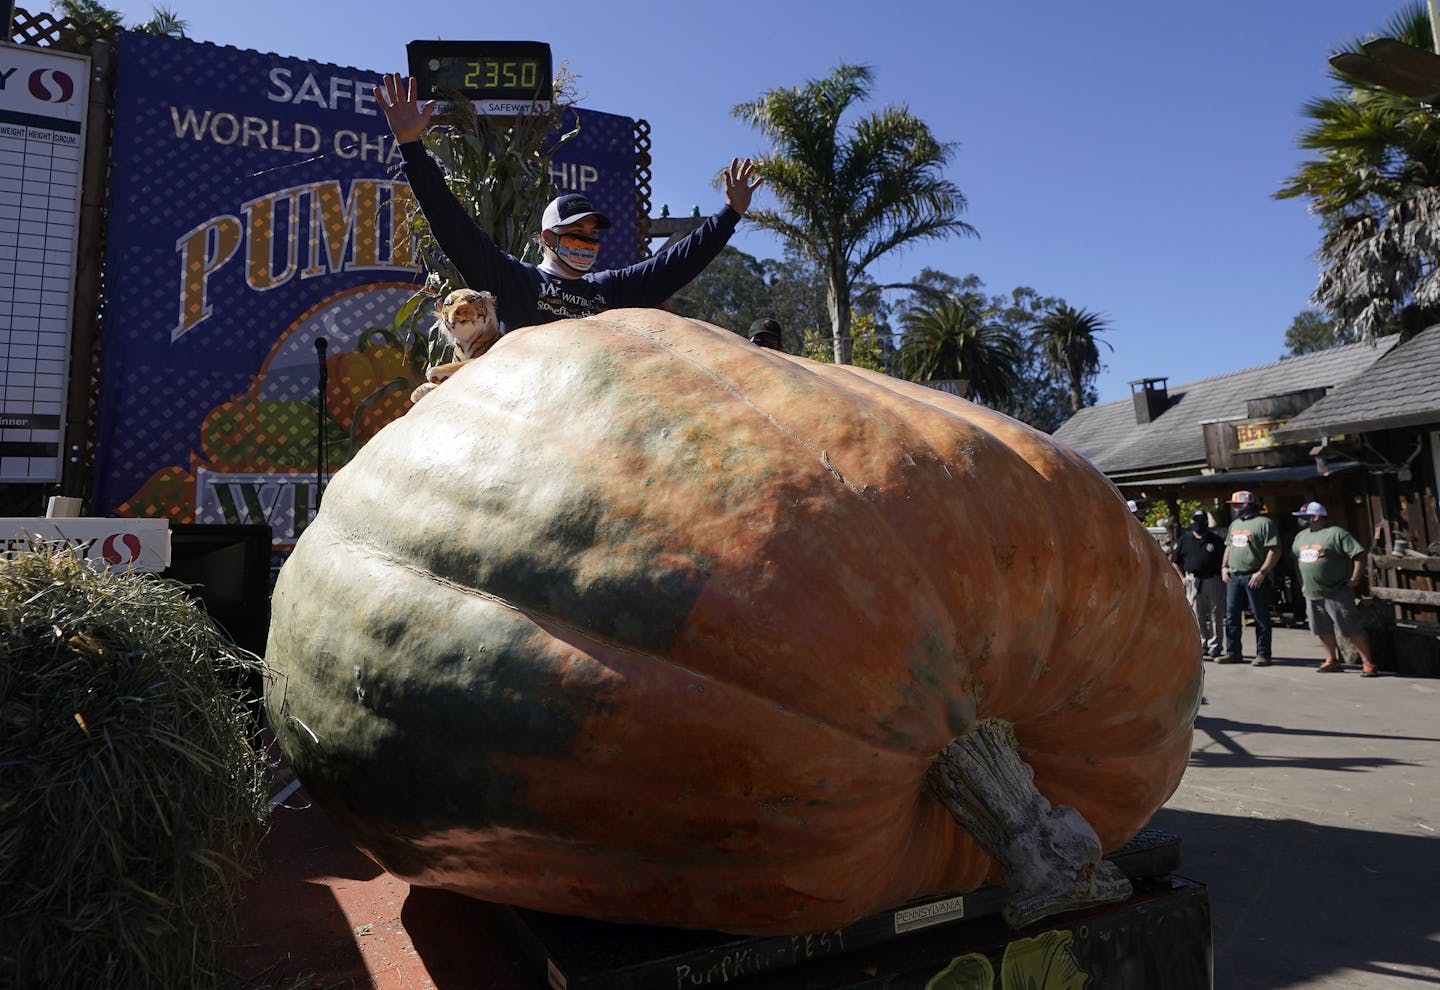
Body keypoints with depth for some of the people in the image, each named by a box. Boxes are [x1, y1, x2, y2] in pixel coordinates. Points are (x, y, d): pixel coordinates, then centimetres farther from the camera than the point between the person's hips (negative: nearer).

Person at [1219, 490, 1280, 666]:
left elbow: (1274, 551, -12)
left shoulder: (1264, 523, -6)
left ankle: (1262, 654, 5)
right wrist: (1224, 567, 11)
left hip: (1255, 578, -7)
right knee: (1231, 615, 8)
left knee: (1261, 617, 0)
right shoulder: (1234, 524, 18)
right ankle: (1233, 653, 15)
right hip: (1233, 576, 7)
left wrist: (1262, 572, -18)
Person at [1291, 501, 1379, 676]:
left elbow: (1359, 554, -12)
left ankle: (1367, 663, 0)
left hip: (1336, 593, -7)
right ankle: (1332, 661, 23)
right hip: (1312, 594, 7)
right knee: (1323, 629, 12)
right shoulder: (1301, 536, 13)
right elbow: (1297, 559, 24)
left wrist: (1355, 578, -15)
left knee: (1352, 629, -6)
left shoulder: (1336, 533, -10)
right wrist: (1302, 583, 19)